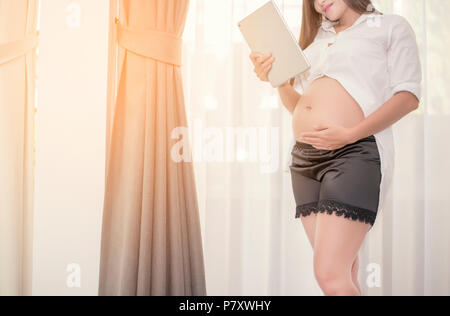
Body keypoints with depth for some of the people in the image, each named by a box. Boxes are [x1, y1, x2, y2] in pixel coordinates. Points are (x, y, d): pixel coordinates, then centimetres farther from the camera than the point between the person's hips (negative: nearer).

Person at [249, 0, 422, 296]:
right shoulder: (317, 39, 25)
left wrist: (349, 134, -15)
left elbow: (408, 96, -3)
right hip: (305, 157, 6)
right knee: (344, 273, 5)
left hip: (355, 152, -5)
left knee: (330, 275, -17)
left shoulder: (392, 26, 10)